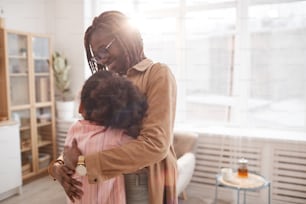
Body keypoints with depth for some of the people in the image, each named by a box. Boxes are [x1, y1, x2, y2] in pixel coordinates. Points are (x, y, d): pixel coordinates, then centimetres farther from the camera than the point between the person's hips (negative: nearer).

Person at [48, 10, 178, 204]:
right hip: (112, 183, 5)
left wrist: (84, 162, -21)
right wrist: (60, 164, -12)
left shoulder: (158, 74, -11)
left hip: (149, 185, -5)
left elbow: (155, 144, -23)